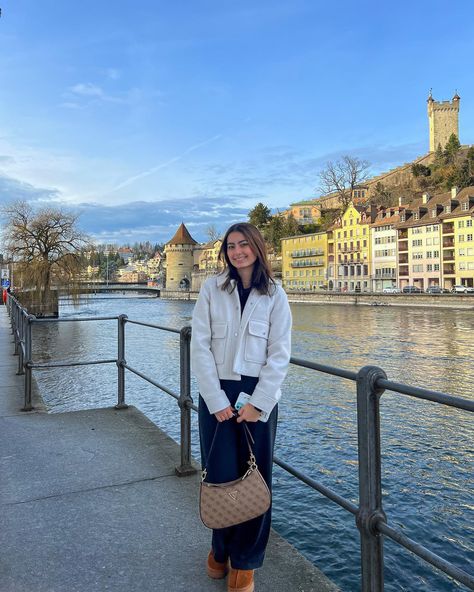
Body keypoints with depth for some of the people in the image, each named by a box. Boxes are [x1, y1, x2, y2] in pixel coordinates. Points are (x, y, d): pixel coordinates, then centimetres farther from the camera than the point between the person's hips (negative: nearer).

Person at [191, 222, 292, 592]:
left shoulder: (274, 295, 0)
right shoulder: (212, 289, 0)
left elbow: (279, 354, -3)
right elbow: (200, 346, -4)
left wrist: (257, 403, -10)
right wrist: (216, 400, -10)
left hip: (258, 397, 0)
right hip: (217, 395, 0)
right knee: (220, 476, 7)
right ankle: (221, 549, 34)